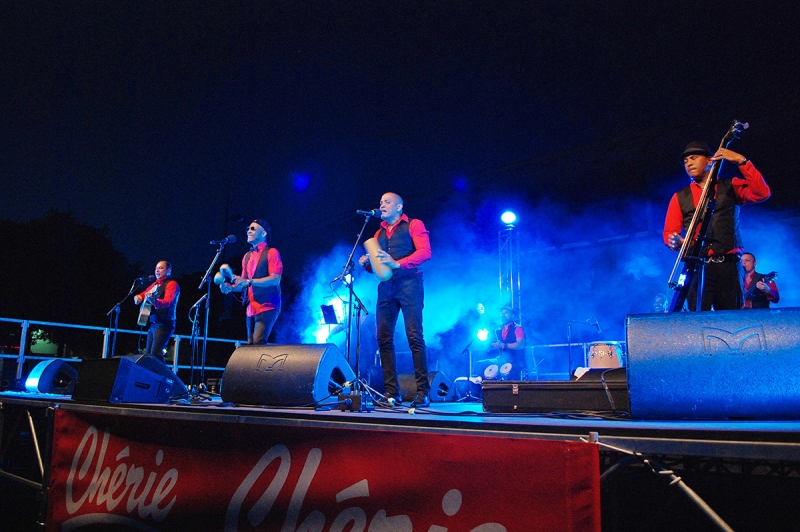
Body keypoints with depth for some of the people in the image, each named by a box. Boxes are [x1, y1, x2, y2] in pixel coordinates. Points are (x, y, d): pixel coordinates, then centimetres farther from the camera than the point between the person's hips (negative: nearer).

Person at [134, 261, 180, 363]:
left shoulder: (172, 284, -7)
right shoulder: (155, 284, 17)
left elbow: (167, 302, -24)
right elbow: (142, 295, 30)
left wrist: (154, 301, -44)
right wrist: (138, 297, 6)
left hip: (164, 324, -9)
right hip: (152, 324, 9)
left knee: (155, 354, -20)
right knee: (148, 354, 8)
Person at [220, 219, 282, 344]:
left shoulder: (271, 253, -5)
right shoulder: (247, 256, 17)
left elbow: (275, 279, -17)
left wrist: (249, 281, -23)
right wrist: (230, 287, 1)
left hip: (267, 307, -8)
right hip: (251, 308, 8)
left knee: (258, 343, -20)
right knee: (251, 345, 7)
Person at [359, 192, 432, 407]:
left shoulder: (414, 225, 6)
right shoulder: (379, 233, 24)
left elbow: (425, 252, -8)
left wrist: (398, 263, -19)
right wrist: (367, 264, 1)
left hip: (408, 283, -6)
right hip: (386, 286, 6)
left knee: (414, 336, -11)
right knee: (384, 338, -2)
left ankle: (423, 392, -8)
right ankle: (392, 392, 3)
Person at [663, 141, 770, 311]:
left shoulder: (732, 187, 13)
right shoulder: (680, 197, 14)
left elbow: (762, 193, -5)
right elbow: (669, 232, 9)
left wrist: (741, 161, -10)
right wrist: (675, 241, -15)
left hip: (729, 265, 0)